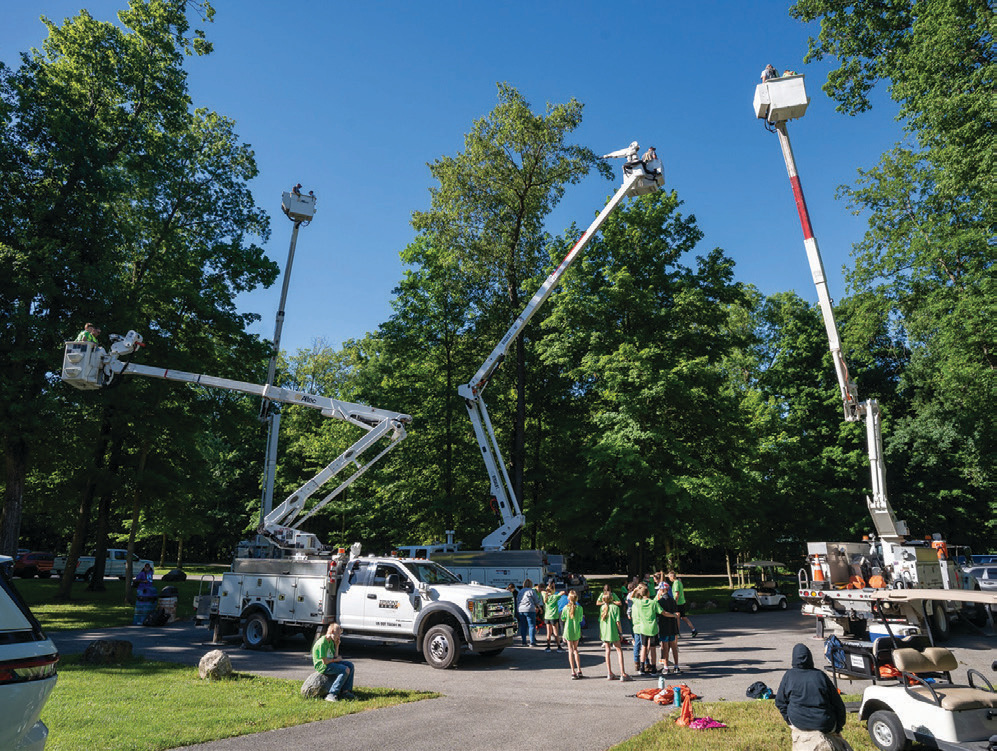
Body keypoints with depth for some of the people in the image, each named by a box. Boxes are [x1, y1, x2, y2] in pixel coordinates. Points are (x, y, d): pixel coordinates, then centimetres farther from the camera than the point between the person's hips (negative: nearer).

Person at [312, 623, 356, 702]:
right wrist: (336, 660, -6)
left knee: (350, 665, 1)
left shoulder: (331, 642, 12)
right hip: (322, 666, -10)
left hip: (330, 662, 10)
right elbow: (325, 662, -22)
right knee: (346, 670, -24)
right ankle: (331, 695, -24)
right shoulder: (322, 643, -20)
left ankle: (345, 691, -2)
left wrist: (337, 645, 3)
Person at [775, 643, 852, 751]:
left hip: (799, 723, 0)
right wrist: (838, 728, 14)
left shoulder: (789, 675, 1)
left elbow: (780, 702, 4)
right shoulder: (821, 675, 1)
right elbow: (838, 704, 5)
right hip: (825, 725, 0)